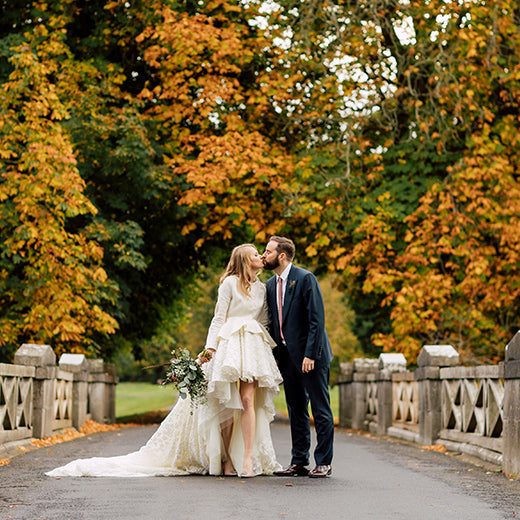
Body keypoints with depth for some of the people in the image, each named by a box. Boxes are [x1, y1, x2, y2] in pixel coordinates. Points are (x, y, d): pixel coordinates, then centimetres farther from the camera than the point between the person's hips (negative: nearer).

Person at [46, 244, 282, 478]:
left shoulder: (261, 288, 18)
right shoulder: (230, 283, 3)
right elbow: (219, 318, 1)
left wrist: (269, 348, 13)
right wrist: (209, 348, -8)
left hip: (254, 347, 3)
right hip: (228, 343, -3)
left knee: (248, 400, -11)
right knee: (226, 404, -4)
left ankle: (248, 458, -14)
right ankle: (226, 459, 3)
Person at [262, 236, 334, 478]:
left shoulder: (305, 278, -11)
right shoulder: (271, 284, 12)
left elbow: (317, 319, -15)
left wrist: (310, 354, -20)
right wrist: (274, 355, 10)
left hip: (311, 356, -7)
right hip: (287, 356, 7)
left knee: (320, 410, -1)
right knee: (296, 411, 11)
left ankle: (324, 462, 5)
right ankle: (299, 461, 17)